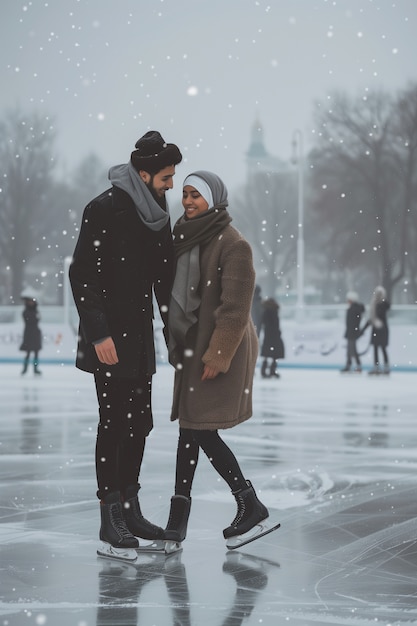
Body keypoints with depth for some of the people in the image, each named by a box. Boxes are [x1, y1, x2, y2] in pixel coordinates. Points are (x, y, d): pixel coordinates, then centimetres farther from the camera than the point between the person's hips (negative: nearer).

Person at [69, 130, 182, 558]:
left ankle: (129, 511, 20)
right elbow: (81, 273, -16)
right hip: (109, 337, -8)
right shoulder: (104, 209, -14)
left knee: (139, 422, 10)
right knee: (114, 422, -5)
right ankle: (110, 522, 1)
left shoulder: (157, 214, 9)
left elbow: (164, 276, 16)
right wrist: (99, 334, -19)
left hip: (139, 334, 8)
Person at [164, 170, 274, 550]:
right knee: (189, 426, 6)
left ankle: (251, 507, 6)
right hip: (190, 344, 8)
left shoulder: (233, 245, -14)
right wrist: (176, 345, 15)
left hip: (219, 348, -8)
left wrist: (217, 355, -19)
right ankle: (177, 522, 8)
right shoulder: (185, 237, 10)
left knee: (200, 429, -7)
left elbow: (235, 308, -17)